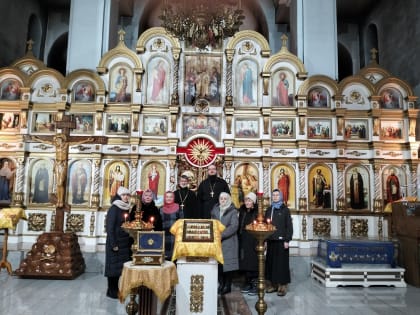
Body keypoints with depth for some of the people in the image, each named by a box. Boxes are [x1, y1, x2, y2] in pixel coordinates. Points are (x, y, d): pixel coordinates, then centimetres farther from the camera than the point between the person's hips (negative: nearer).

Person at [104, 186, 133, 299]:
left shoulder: (128, 209, 10)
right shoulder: (114, 209, -10)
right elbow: (110, 227, -14)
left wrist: (131, 241, 8)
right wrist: (113, 244, -18)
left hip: (126, 242, 7)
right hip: (116, 242, -7)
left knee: (122, 266, 10)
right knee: (114, 266, 1)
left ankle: (119, 289, 21)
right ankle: (112, 291, 11)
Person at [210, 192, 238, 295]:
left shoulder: (233, 211, 0)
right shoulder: (215, 210, 13)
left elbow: (234, 226, -10)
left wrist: (221, 235, -16)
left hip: (228, 241, -3)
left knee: (227, 262, -3)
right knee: (218, 263, 3)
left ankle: (228, 286, 8)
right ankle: (221, 284, 15)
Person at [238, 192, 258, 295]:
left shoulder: (257, 213, -9)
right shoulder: (242, 211, 8)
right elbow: (239, 227, 12)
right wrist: (239, 239, 7)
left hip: (253, 241, -5)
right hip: (243, 241, 6)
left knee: (253, 263, -1)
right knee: (245, 263, 10)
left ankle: (254, 285, 10)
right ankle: (248, 284, 22)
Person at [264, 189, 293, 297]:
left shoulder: (285, 210, -1)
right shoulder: (269, 210, 12)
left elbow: (289, 226, -4)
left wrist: (287, 240, -11)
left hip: (281, 240, -4)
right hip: (270, 240, 4)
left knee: (282, 262, -1)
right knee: (271, 261, 7)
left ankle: (282, 286, 6)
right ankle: (273, 284, 17)